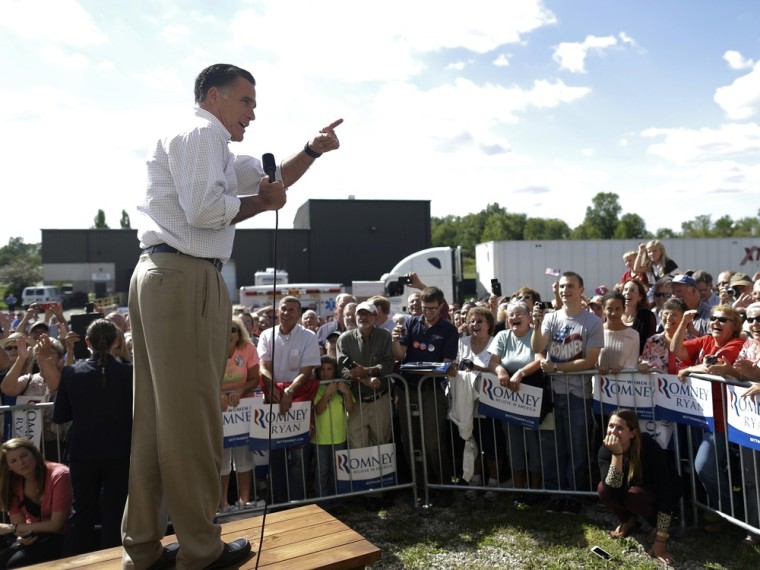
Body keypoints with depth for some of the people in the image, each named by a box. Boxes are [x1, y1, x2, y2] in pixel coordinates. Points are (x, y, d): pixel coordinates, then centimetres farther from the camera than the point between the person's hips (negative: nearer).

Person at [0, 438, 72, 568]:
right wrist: (21, 536, -24)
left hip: (60, 536, -6)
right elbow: (19, 523, 0)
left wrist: (11, 528, -15)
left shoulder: (59, 475, -21)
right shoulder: (13, 484, 0)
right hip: (33, 535, 6)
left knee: (16, 562, -24)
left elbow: (56, 525, -19)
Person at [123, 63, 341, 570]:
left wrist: (312, 151, 16)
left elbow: (273, 181, 28)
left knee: (159, 415, 12)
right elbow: (204, 209, -17)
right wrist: (261, 202, -3)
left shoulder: (214, 148, 28)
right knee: (193, 415, -4)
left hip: (163, 279, 11)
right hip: (186, 279, -11)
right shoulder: (201, 133, -3)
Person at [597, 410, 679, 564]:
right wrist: (617, 454, -45)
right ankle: (629, 521, 4)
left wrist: (660, 541, -35)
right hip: (633, 488, 4)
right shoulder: (605, 450, -23)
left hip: (658, 494, -3)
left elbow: (665, 492, -33)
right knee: (603, 489, -26)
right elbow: (611, 489, -35)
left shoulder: (649, 447, -33)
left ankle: (657, 524, -2)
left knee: (634, 496, -35)